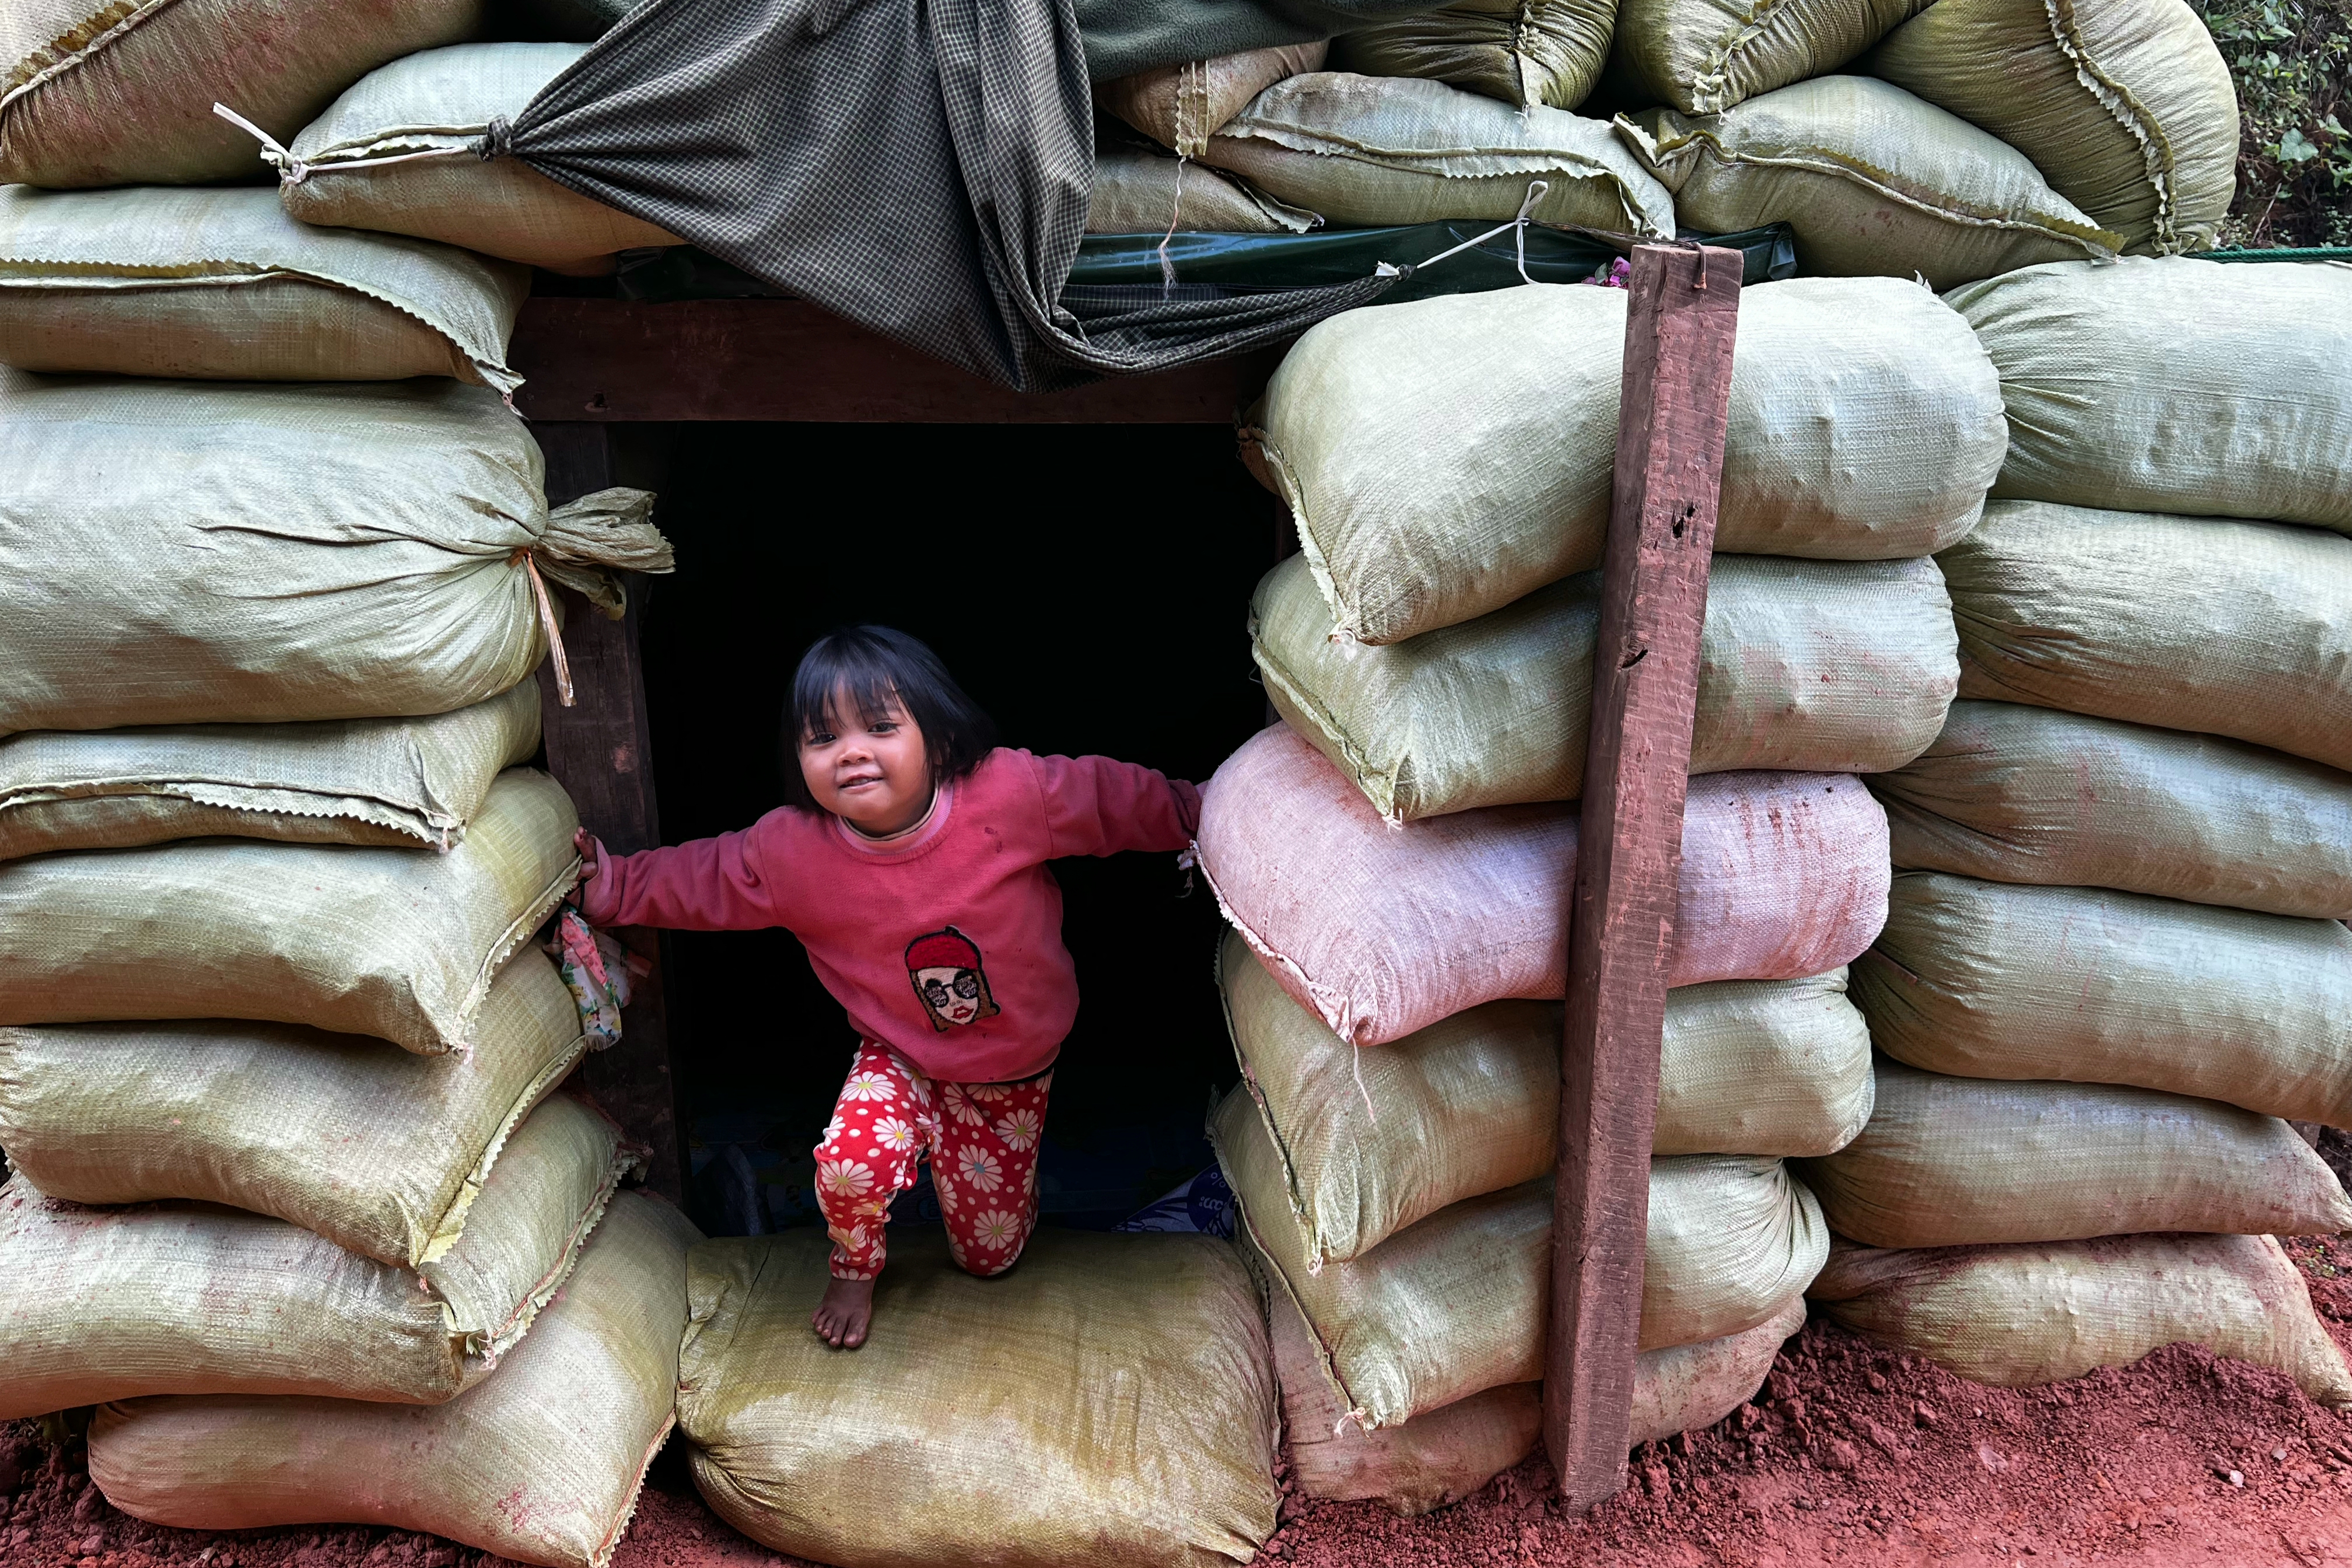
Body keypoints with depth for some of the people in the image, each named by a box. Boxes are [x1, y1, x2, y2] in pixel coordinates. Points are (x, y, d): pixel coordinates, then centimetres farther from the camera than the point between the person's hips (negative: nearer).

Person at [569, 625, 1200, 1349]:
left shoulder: (1011, 793, -28)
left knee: (990, 1253, 12)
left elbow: (1119, 799, -14)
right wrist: (613, 887, -6)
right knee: (853, 1161, -32)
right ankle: (854, 1269, 6)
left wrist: (1201, 811, -5)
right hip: (902, 1058, 0)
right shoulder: (789, 851, -22)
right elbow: (698, 880, -4)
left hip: (1017, 1069, 0)